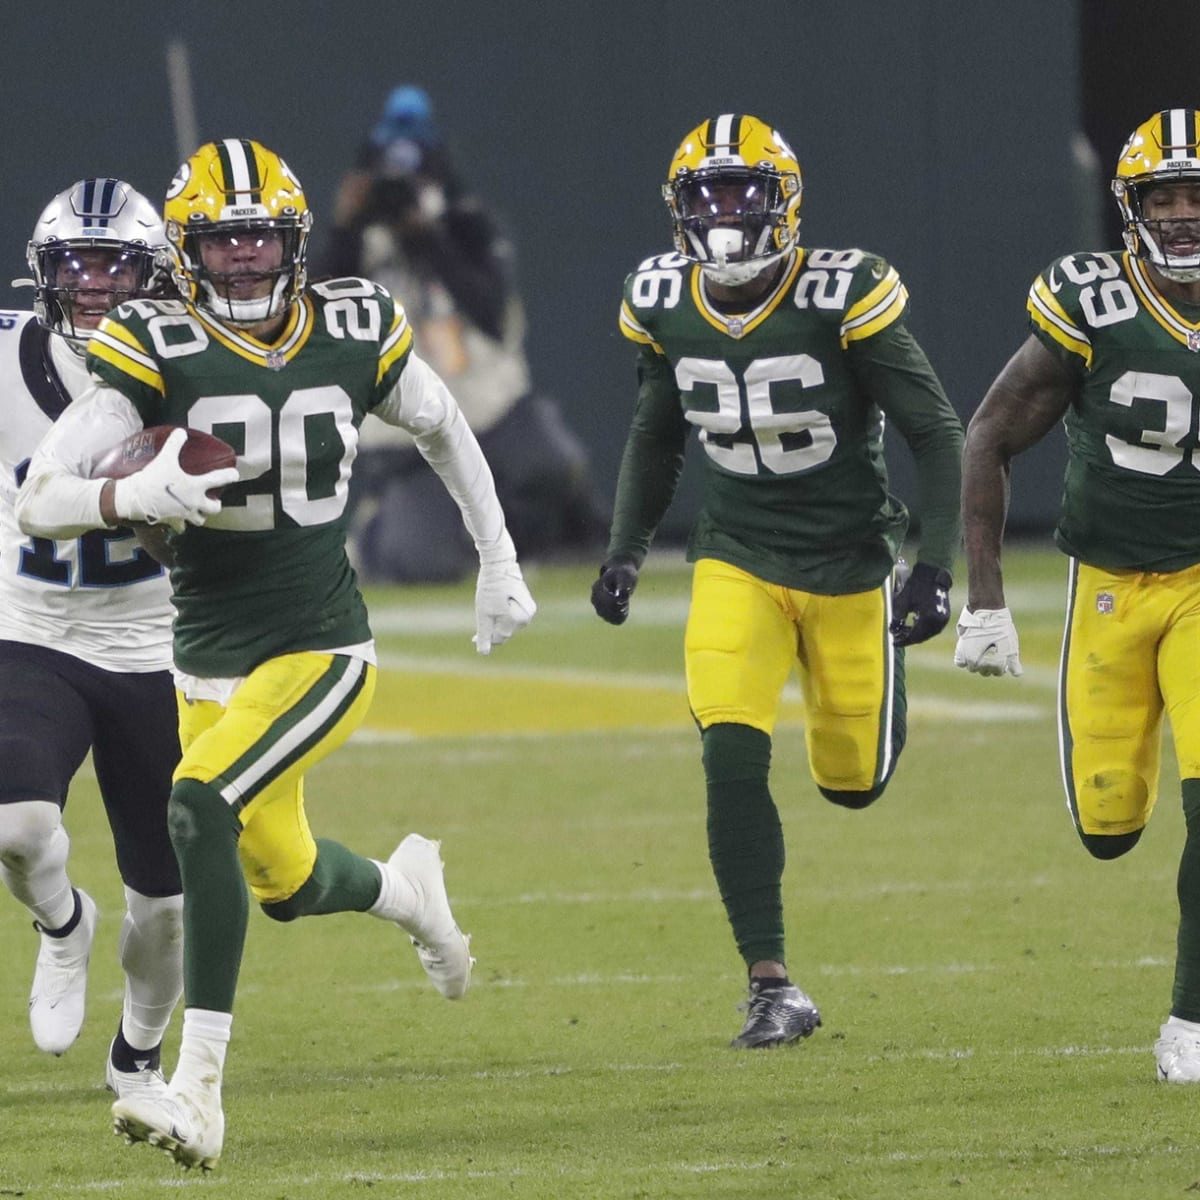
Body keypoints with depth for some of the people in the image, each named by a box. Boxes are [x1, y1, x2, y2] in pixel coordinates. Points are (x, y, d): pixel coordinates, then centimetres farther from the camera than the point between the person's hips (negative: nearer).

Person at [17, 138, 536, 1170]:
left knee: (201, 804, -27)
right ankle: (407, 887, 56)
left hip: (322, 650, -3)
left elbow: (444, 431, 18)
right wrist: (133, 498, -36)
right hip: (211, 660, 3)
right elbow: (38, 502, -16)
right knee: (286, 883, 18)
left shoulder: (356, 336, -4)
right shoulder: (157, 351, -10)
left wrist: (499, 563, 22)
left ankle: (200, 1089, -27)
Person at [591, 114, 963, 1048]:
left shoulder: (843, 297, -19)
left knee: (853, 781, 8)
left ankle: (869, 691, 47)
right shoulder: (665, 305, -4)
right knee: (733, 762, -18)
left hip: (849, 563, -2)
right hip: (738, 559, 2)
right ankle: (774, 988, -11)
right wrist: (626, 551, 9)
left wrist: (935, 567, -19)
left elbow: (936, 432, -12)